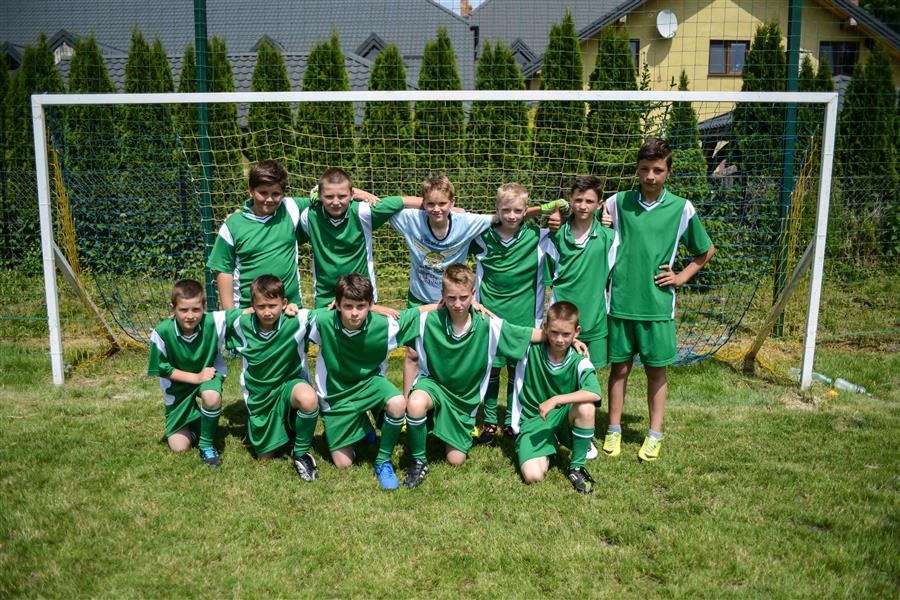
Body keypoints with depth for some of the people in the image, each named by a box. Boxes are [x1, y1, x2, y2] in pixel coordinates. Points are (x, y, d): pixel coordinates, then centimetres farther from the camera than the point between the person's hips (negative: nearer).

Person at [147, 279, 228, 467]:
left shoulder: (213, 322, -28)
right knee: (179, 447, 2)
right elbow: (162, 369, -17)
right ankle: (192, 423, 40)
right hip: (178, 384, 1)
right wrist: (196, 377, -23)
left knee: (211, 397, -39)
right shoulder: (162, 332, -28)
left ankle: (207, 444, -9)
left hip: (209, 373, -1)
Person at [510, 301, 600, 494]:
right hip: (532, 420, 0)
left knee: (586, 407, -34)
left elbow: (594, 393, -32)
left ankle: (576, 466, -9)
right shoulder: (531, 350, -11)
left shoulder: (579, 362, -14)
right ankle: (548, 451, 16)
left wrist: (556, 400, -34)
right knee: (533, 476, -23)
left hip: (563, 417, 0)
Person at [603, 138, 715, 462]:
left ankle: (654, 434, 21)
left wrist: (682, 277, 4)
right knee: (620, 366, 8)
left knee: (657, 369, 8)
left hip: (658, 303, 0)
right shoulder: (618, 202, 0)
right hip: (621, 301, 0)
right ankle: (614, 430, 21)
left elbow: (707, 250, 12)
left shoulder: (681, 208, 0)